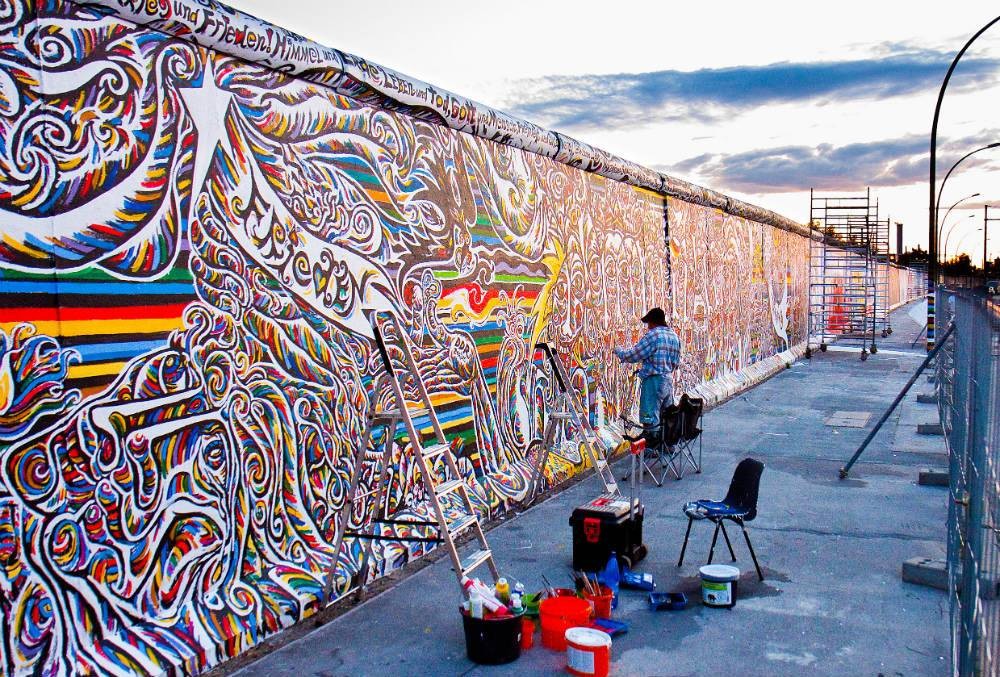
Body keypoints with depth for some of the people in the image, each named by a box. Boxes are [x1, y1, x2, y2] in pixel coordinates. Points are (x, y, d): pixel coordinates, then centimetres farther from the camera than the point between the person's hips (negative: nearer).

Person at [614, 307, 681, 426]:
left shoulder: (653, 335, -11)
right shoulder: (674, 336, 12)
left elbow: (633, 355, -10)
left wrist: (618, 351, 8)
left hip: (654, 381, -8)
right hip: (669, 381, 8)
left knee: (650, 421, -6)